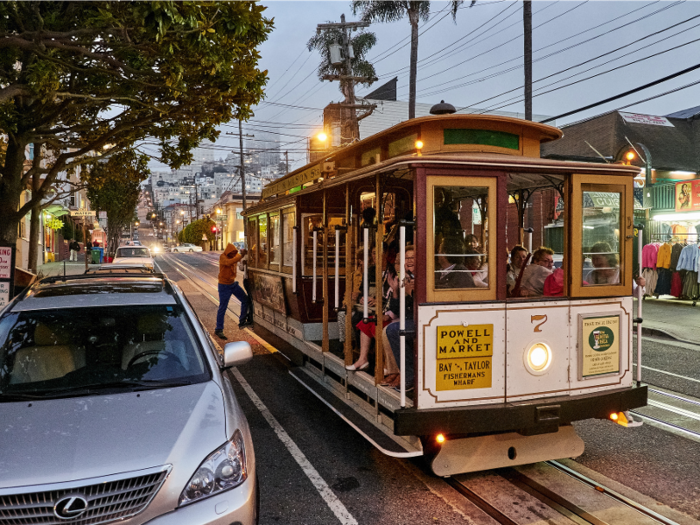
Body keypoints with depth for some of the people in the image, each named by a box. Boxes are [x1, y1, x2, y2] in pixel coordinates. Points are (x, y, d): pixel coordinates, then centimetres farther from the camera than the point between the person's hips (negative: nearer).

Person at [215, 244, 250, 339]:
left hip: (233, 284, 7)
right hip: (224, 285, -7)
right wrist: (241, 255, -46)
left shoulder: (235, 255, -1)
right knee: (222, 308, -3)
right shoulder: (223, 257, -21)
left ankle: (242, 322, 18)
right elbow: (229, 262, -41)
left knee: (245, 299, 7)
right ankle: (218, 330, 7)